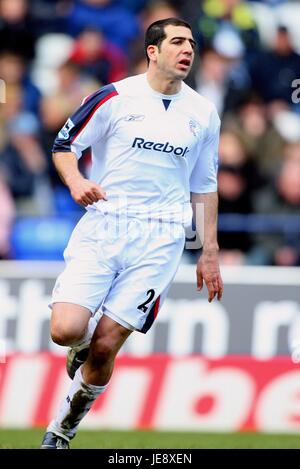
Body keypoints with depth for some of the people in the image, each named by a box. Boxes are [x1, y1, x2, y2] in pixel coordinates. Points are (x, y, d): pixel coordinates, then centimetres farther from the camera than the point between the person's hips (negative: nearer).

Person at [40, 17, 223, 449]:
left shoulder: (203, 114, 10)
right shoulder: (115, 98, 0)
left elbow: (205, 186, 19)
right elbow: (64, 145, 7)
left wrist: (210, 252, 16)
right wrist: (76, 181, -14)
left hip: (159, 239, 1)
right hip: (101, 228, -1)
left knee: (104, 347, -8)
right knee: (66, 330, -18)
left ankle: (62, 430, 11)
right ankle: (86, 338, 19)